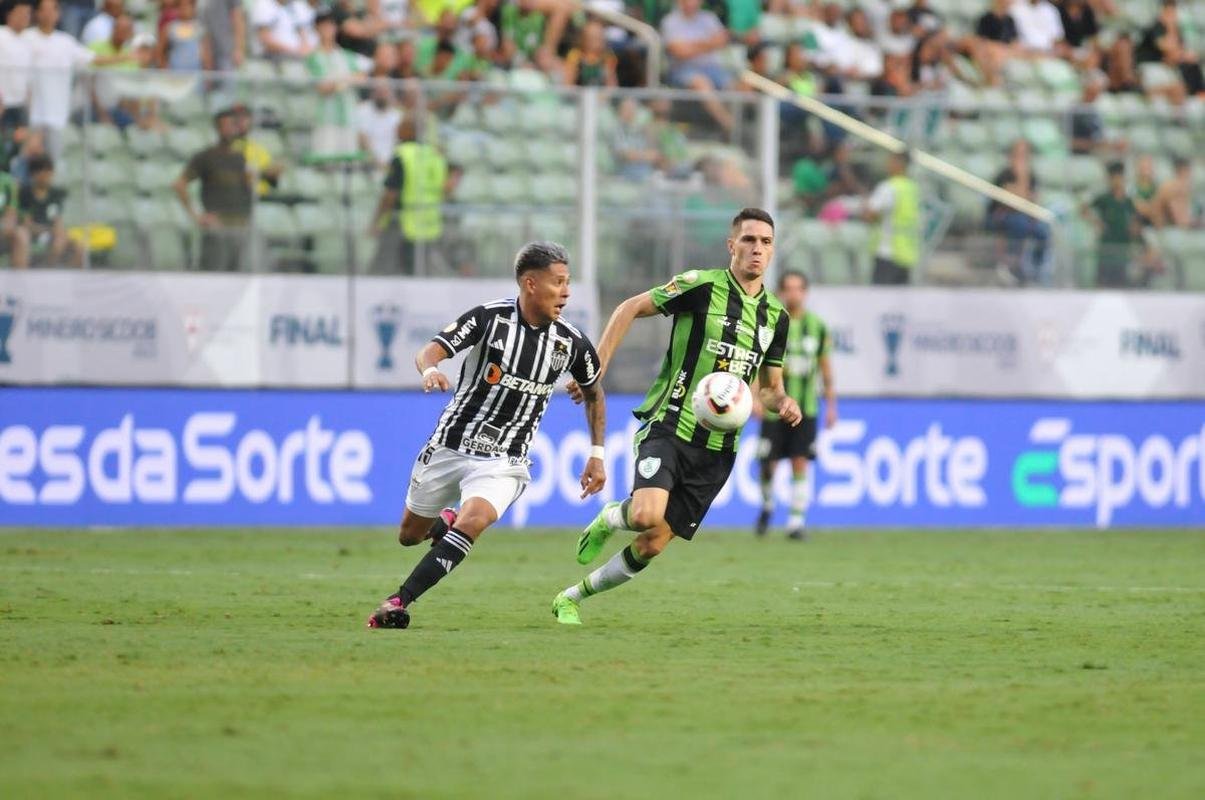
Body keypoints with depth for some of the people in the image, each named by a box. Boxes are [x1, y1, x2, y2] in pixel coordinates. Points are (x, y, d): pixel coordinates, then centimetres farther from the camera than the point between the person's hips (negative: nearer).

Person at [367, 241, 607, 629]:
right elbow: (429, 351, -18)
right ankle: (444, 523, 52)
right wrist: (430, 369, -42)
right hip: (449, 447, 0)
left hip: (503, 462, 0)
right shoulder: (490, 317, -12)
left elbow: (593, 392, 15)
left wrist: (596, 454, 13)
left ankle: (398, 603, -28)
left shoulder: (572, 342, -4)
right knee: (410, 535, 14)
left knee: (474, 520, -29)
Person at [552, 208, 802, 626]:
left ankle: (571, 600, 22)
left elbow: (769, 387, 21)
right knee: (647, 515, -30)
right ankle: (609, 518, 8)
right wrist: (597, 365, -7)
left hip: (718, 447, 5)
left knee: (653, 545, 2)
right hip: (670, 426, -5)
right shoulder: (702, 286, -7)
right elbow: (631, 308, 0)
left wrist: (782, 402, -2)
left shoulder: (776, 315, 11)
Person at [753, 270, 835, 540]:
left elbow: (825, 367, 11)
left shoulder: (816, 326, 5)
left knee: (800, 464, -6)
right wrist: (755, 397, -17)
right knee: (768, 464, 1)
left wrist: (831, 406, 11)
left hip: (805, 407, 1)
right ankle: (767, 507, 28)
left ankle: (797, 522, -2)